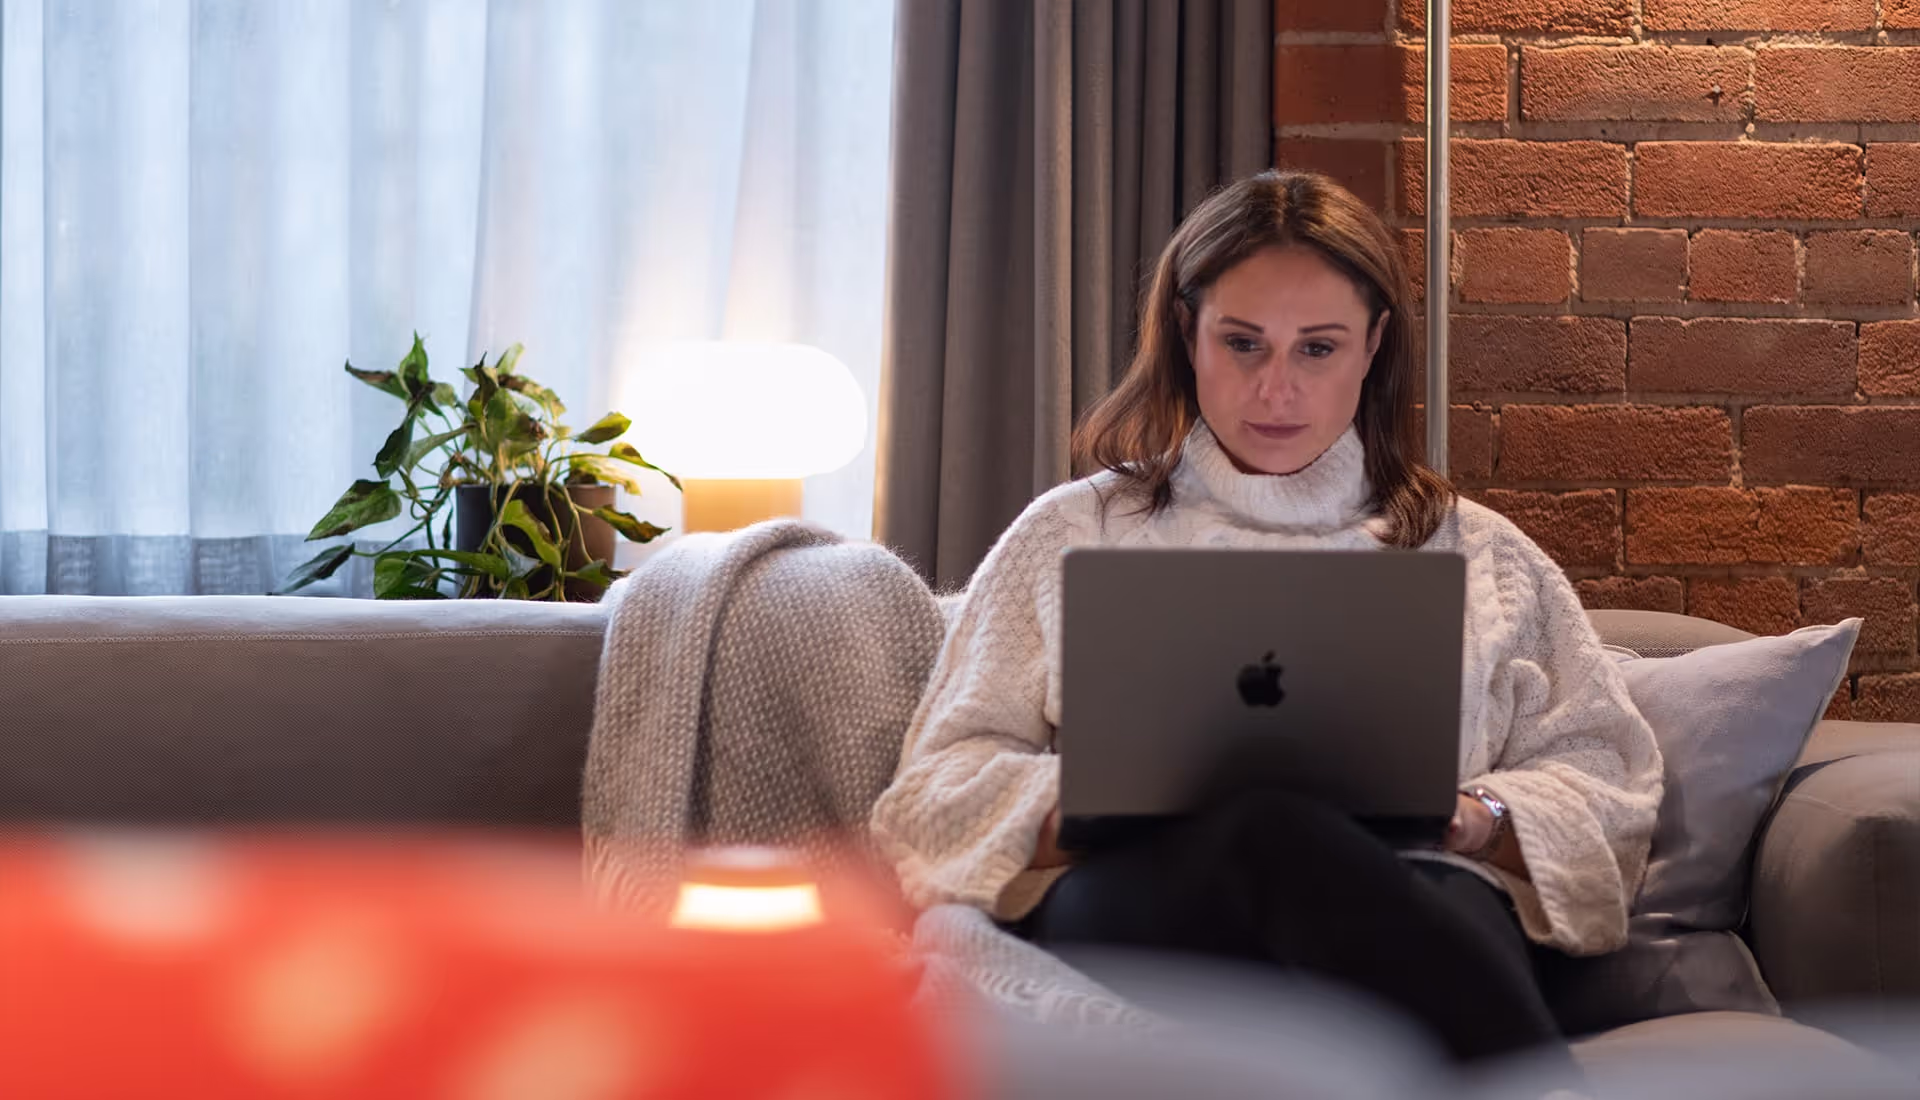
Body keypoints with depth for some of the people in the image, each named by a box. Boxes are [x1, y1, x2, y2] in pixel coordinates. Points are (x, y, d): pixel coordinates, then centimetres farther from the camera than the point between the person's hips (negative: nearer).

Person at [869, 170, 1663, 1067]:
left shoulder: (1480, 555, 28)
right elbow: (941, 783, 16)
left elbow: (1606, 785, 21)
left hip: (1414, 905, 1)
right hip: (1133, 902, 0)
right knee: (1271, 832, -40)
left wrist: (1472, 818, -3)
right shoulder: (1072, 536, 25)